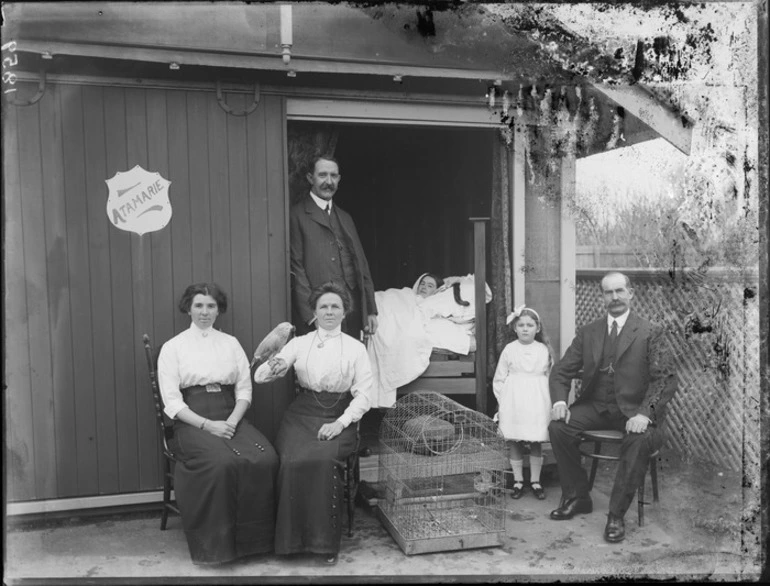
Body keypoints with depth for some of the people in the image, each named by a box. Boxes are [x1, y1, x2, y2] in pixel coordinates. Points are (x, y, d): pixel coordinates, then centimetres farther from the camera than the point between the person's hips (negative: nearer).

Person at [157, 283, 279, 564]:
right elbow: (172, 400, -2)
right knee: (222, 463, -34)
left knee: (266, 459, -26)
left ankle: (254, 538, -11)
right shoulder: (172, 348, 6)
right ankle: (217, 543, -17)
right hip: (193, 422, -3)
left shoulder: (231, 343, 16)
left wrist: (232, 421, -9)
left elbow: (244, 389, 10)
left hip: (231, 418, 3)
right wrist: (207, 425, -15)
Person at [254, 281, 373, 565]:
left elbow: (363, 395, 2)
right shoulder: (299, 343, 9)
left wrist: (340, 423, -13)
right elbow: (259, 376, 0)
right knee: (292, 461, -28)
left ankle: (324, 541, -15)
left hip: (338, 419, -1)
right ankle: (293, 537, -11)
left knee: (323, 460, -30)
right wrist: (273, 367, -25)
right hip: (301, 416, 1)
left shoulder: (355, 348, 8)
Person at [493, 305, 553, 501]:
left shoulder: (544, 350, 4)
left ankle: (535, 481, 17)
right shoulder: (509, 349, 1)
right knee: (514, 443, 4)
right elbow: (499, 378, 4)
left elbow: (549, 376, 8)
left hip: (537, 402, 1)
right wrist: (503, 400, -1)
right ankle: (518, 481, 17)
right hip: (513, 402, 0)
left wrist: (548, 400, 1)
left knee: (536, 442, 4)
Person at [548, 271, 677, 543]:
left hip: (633, 409, -3)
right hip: (595, 406, 4)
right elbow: (562, 371, 9)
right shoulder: (589, 332, 8)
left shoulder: (649, 332, -3)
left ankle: (616, 515, -17)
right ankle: (576, 498, 1)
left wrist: (645, 413, -27)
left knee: (642, 439, -34)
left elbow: (666, 378, -11)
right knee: (558, 427, -20)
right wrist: (560, 401, -12)